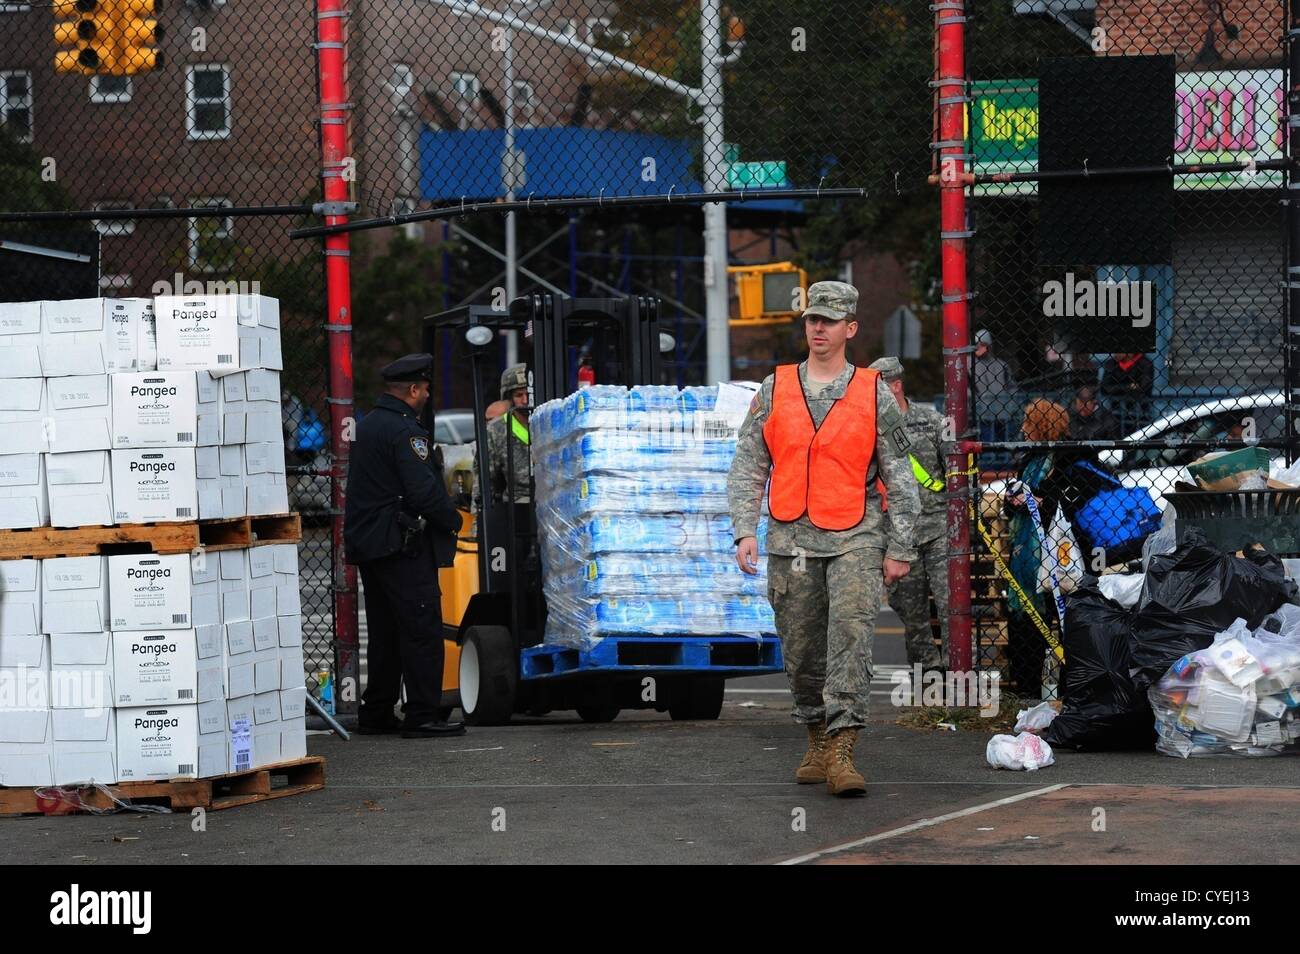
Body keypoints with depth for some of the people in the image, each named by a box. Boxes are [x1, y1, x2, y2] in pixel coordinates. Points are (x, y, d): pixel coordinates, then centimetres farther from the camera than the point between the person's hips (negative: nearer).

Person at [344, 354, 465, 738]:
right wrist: (453, 520, -6)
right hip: (401, 546, -10)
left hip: (366, 543, 10)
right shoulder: (404, 430, -15)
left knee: (384, 632, 15)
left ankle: (375, 714, 18)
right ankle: (422, 716, -9)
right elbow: (423, 490, -21)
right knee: (422, 630, -7)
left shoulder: (367, 425, 16)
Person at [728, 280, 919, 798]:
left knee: (851, 633, -18)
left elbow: (899, 478, 5)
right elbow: (748, 467, 8)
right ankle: (818, 740, 25)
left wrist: (899, 550, 1)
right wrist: (745, 531, -3)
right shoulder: (774, 390, 7)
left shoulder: (875, 394, 2)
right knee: (801, 648, 8)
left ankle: (841, 752, -22)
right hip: (791, 539, 3)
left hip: (855, 539, -3)